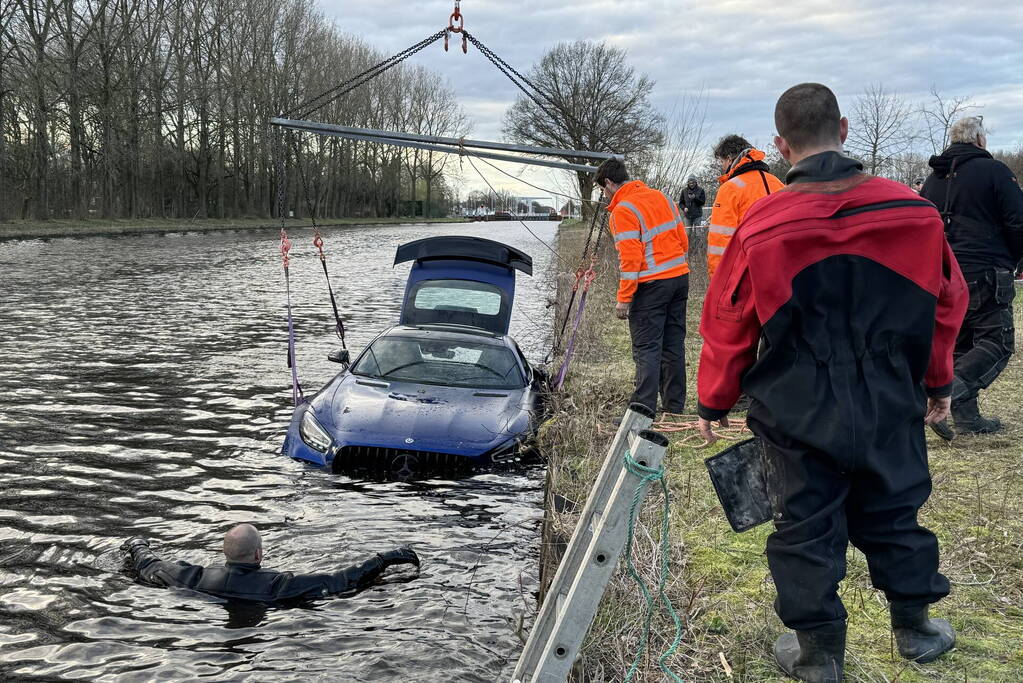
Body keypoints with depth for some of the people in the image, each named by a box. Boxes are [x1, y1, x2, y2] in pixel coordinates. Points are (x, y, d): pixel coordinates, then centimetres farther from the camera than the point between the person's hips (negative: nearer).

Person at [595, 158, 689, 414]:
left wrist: (624, 299, -13)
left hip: (651, 286, -8)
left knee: (647, 349, -5)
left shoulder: (623, 210, -12)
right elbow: (683, 241, 15)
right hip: (680, 278, 8)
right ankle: (675, 407, 19)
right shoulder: (660, 197, 12)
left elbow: (630, 258, -18)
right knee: (674, 346, 13)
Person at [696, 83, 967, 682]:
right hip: (891, 409, 3)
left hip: (798, 416, -2)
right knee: (894, 516, 21)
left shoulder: (761, 228, -16)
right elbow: (947, 304, 4)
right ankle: (915, 628, 37)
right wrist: (940, 383, 19)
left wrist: (713, 404, 9)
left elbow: (727, 327, -6)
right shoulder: (914, 211, -9)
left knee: (806, 531, 11)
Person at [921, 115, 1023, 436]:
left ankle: (967, 417, 10)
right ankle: (949, 393, -22)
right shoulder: (994, 171, -5)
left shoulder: (933, 179, 15)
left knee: (960, 346, 13)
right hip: (985, 276, -7)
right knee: (997, 342, -2)